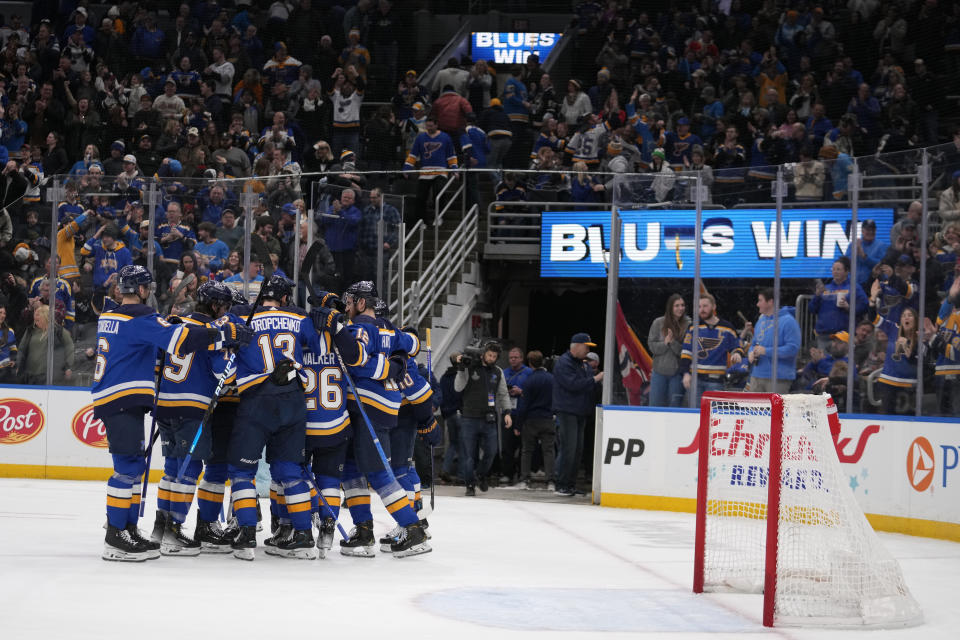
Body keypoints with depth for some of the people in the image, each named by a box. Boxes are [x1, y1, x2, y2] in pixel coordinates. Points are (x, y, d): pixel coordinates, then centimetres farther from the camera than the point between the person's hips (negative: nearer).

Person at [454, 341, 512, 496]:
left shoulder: (498, 372, 11)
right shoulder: (470, 367, 0)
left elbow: (503, 394, 16)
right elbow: (458, 388, -6)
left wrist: (507, 412, 4)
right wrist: (461, 369, -15)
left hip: (488, 420, 3)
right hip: (469, 418, -3)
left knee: (491, 451, 0)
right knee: (469, 454, -1)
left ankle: (481, 475, 26)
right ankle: (470, 485, 9)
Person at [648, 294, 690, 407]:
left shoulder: (688, 325, -5)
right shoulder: (658, 323, 1)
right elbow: (652, 346, 1)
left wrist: (673, 342, -19)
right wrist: (665, 343, -15)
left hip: (677, 372, -2)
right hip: (659, 371, 2)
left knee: (675, 405, 1)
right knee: (655, 405, 3)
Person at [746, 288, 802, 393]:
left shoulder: (787, 321, -11)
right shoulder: (761, 320, 16)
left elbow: (793, 348, -19)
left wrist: (766, 351, -20)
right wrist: (751, 353, 0)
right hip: (757, 375, 8)